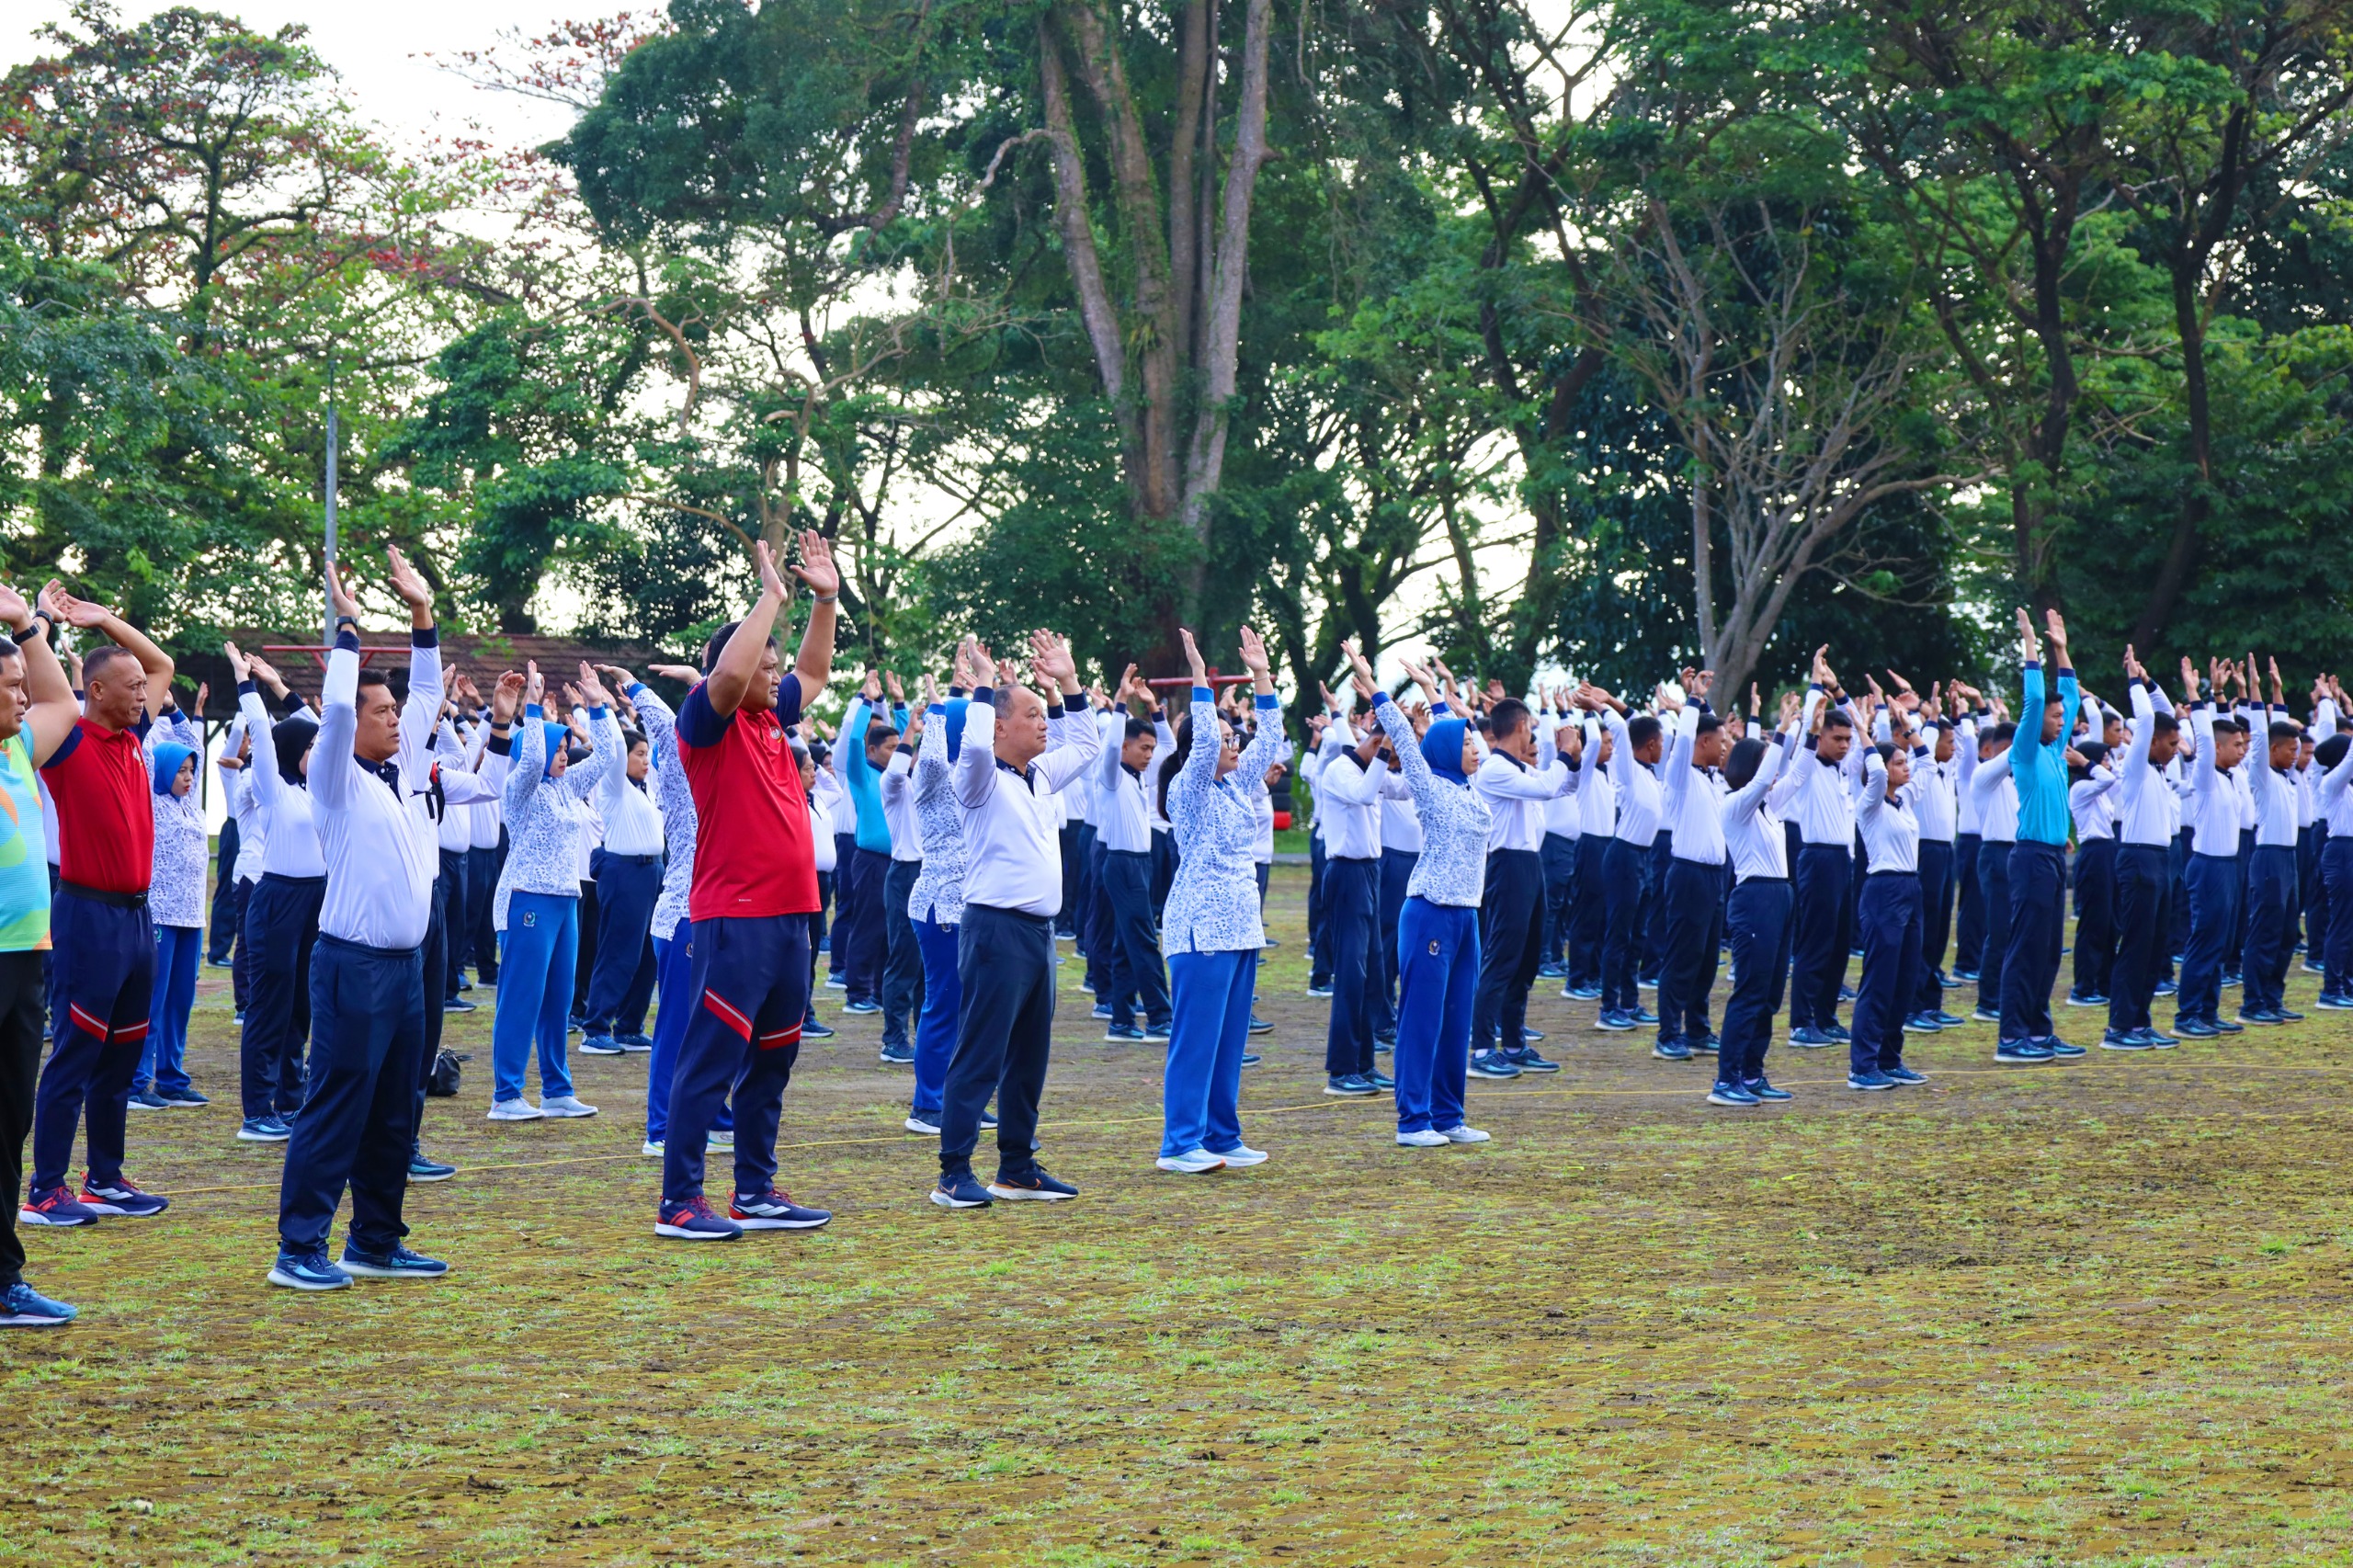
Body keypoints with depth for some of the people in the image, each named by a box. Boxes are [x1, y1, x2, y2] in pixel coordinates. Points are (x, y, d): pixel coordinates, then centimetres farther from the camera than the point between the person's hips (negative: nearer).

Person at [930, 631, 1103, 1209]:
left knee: (1029, 1057, 12)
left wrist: (1068, 683, 21)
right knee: (979, 1055, -8)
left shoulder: (1040, 776, 16)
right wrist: (983, 683, -18)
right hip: (996, 928, -9)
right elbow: (976, 747, -30)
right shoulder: (982, 779, -7)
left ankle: (1017, 1167, 20)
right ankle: (954, 1173, -7)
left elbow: (1085, 746, 31)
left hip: (1039, 930, 9)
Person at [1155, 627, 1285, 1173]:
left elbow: (1268, 741, 17)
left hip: (1239, 926, 9)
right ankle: (1181, 1143, -5)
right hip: (1202, 926, -9)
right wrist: (1199, 677, -25)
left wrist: (1261, 677, 13)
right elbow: (1203, 744, -25)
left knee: (1231, 1038, 10)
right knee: (1196, 1036, -7)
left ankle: (1222, 1137, 15)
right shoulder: (1189, 790, -9)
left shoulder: (1231, 786, 14)